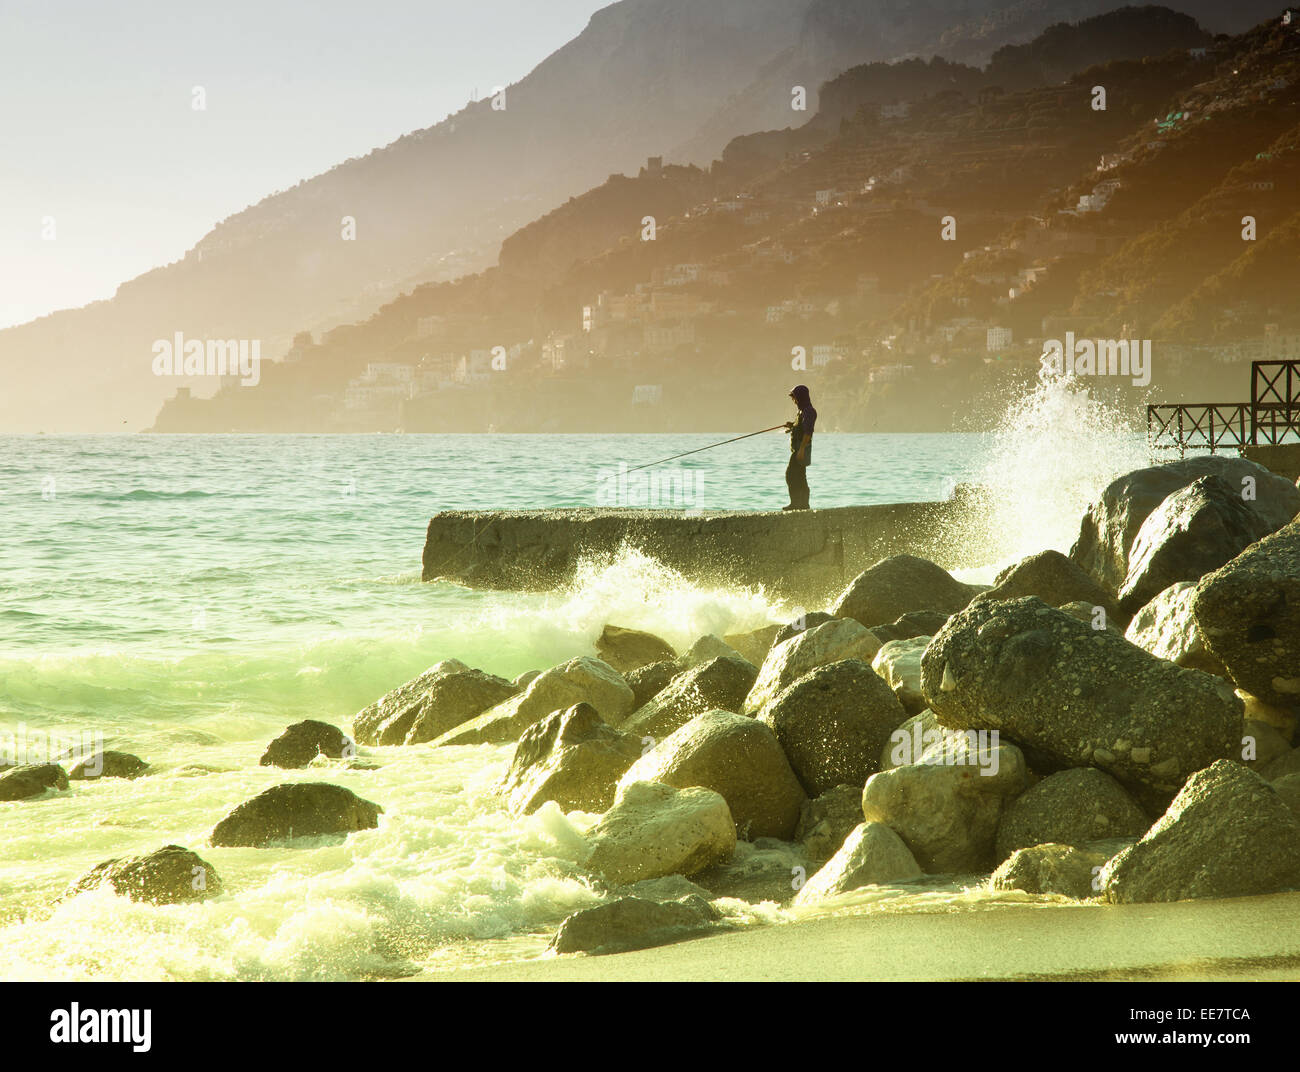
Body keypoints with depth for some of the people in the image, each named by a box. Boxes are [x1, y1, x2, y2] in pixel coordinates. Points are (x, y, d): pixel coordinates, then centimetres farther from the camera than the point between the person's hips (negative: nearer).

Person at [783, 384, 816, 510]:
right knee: (800, 477, 12)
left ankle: (795, 503, -15)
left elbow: (807, 432, -21)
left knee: (791, 475, -13)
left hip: (802, 447, -11)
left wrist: (801, 449, -25)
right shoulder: (802, 410, 18)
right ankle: (803, 503, 14)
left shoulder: (808, 411, -14)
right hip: (798, 448, 11)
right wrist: (792, 425, 8)